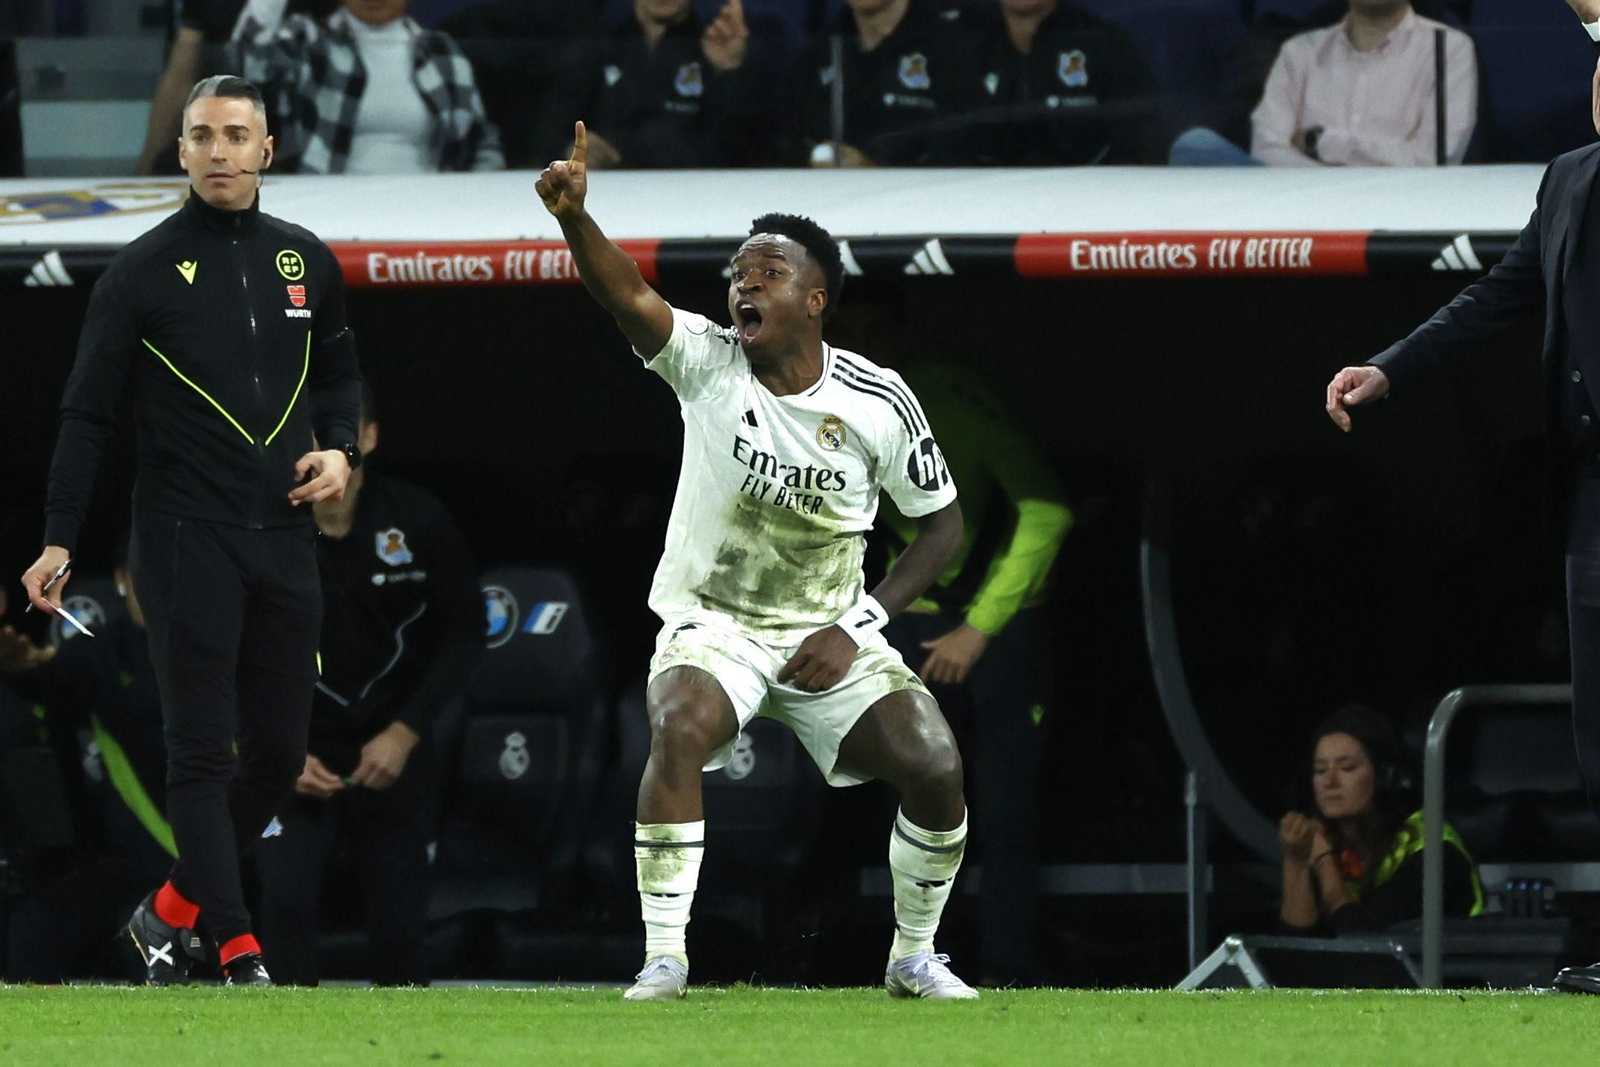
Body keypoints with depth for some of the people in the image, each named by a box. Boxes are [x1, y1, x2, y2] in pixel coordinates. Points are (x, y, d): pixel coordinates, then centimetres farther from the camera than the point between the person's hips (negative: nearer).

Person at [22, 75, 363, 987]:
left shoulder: (307, 261, 10)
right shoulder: (144, 271, -2)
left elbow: (341, 373, 23)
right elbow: (90, 412, -1)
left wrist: (341, 449, 2)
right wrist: (60, 541, -6)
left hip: (284, 537, 5)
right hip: (188, 536, -5)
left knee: (279, 755, 6)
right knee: (203, 752, -7)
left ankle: (171, 913, 23)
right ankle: (240, 953, -9)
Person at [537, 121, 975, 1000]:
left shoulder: (878, 401, -7)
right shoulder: (708, 365, -10)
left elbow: (942, 522, 3)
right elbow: (628, 298, -28)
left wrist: (856, 628, -7)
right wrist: (574, 218, -48)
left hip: (828, 637, 1)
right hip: (710, 629, -1)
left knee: (936, 768, -15)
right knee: (679, 731, -32)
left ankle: (914, 957, 11)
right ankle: (663, 959, -25)